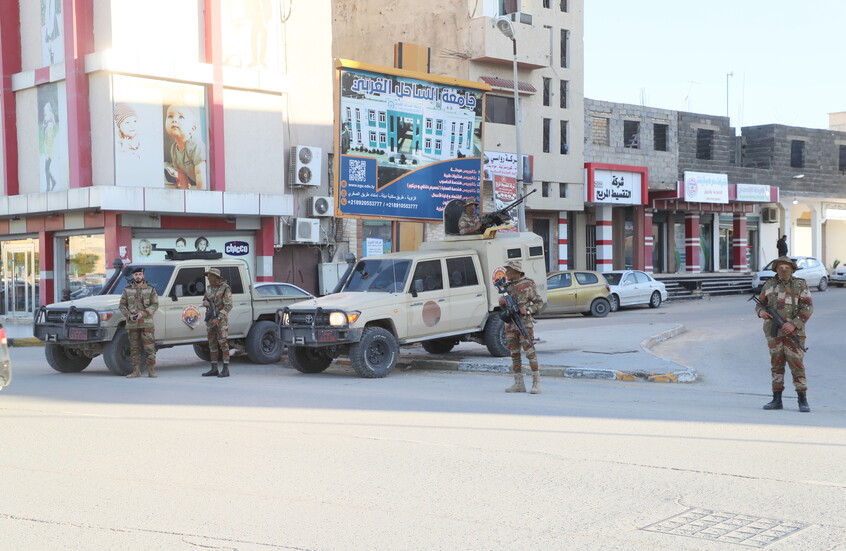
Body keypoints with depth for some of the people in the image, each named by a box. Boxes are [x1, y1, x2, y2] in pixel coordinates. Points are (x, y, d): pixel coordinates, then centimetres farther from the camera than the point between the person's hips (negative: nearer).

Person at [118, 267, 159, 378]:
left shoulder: (150, 289, 3)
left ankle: (151, 371, 0)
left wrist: (142, 313, -16)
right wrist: (129, 316, -10)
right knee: (134, 349, 5)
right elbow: (122, 305, 7)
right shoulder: (127, 290, 8)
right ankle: (136, 371, 9)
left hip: (147, 324, -2)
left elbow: (155, 305, -3)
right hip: (132, 324, 2)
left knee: (149, 348, -5)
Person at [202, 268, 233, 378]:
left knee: (223, 343, -9)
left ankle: (226, 369, -8)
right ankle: (214, 369, 13)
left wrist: (218, 318, -24)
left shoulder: (225, 288, -12)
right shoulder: (209, 288, 11)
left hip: (221, 319, -7)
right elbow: (205, 299, 22)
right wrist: (205, 302, -4)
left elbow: (228, 306, -17)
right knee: (212, 344, 8)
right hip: (210, 319, 7)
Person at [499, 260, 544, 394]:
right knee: (514, 353, 6)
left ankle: (536, 382, -5)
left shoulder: (528, 284, -2)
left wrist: (528, 310, -17)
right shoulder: (508, 286, 14)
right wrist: (502, 301, -2)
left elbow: (539, 303, -1)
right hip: (510, 323, 6)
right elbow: (504, 306, 20)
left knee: (529, 351, -10)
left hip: (525, 323, -6)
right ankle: (519, 384, 11)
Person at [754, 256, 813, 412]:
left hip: (793, 332, -3)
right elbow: (760, 304, 15)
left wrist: (794, 324, -19)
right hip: (773, 331, 3)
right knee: (776, 365, 8)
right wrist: (761, 311, -10)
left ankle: (803, 401, 0)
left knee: (797, 364, -6)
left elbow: (808, 307, -8)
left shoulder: (800, 285, -2)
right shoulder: (769, 285, 8)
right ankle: (776, 400, 12)